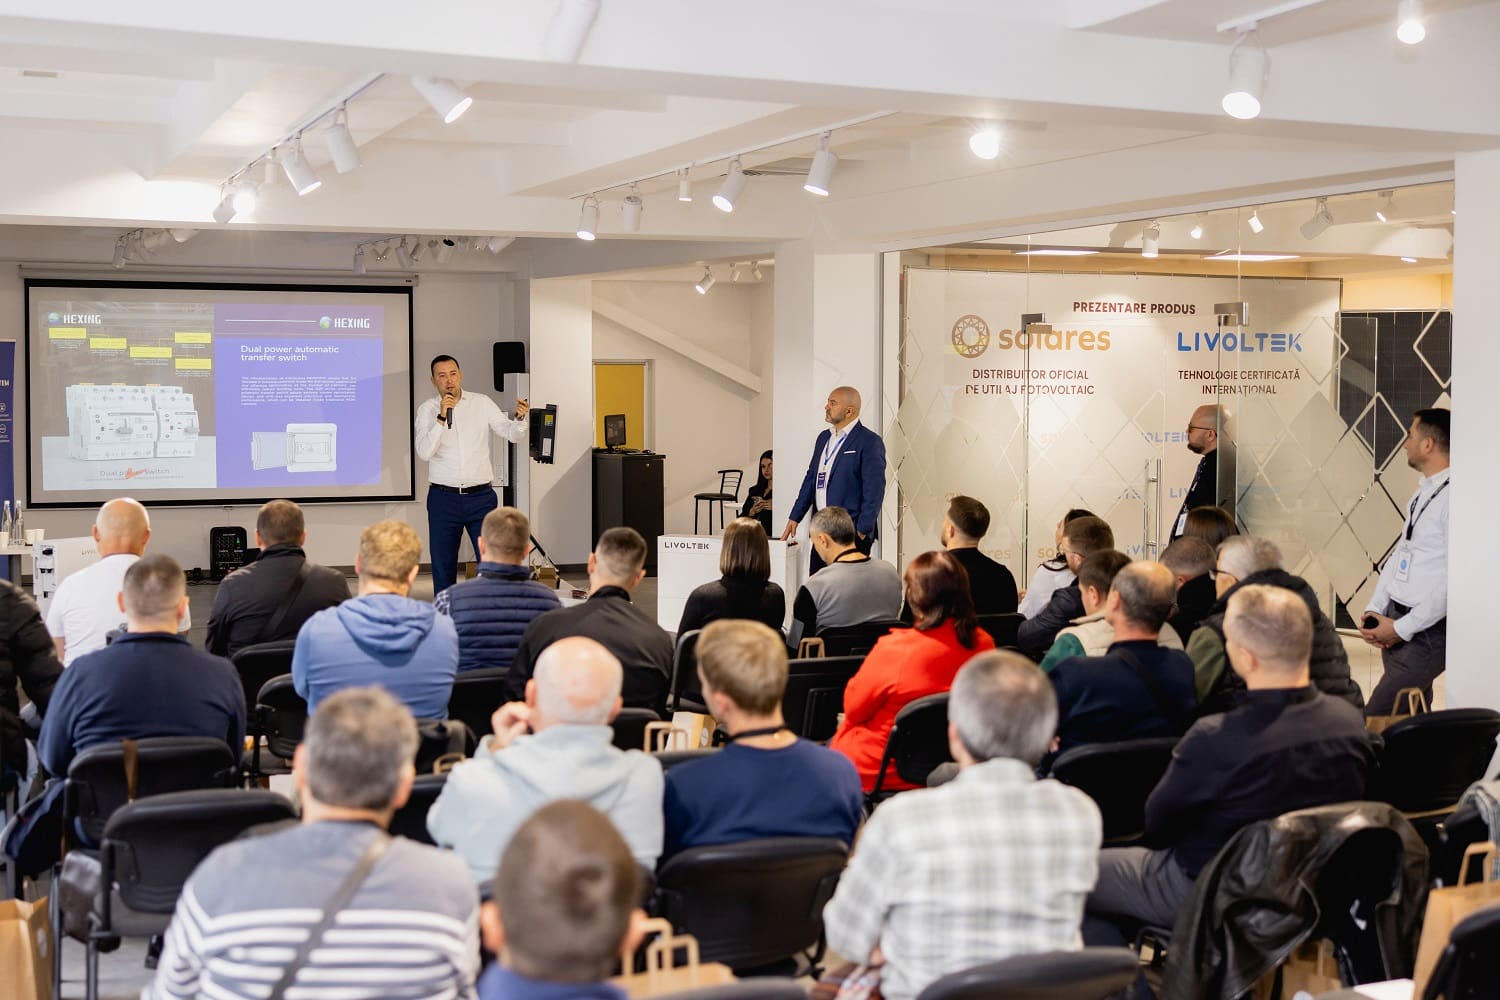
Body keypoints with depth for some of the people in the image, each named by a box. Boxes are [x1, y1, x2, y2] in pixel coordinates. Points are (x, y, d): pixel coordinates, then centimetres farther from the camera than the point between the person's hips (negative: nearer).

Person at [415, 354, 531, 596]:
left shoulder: (482, 403, 3)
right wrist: (442, 417, -21)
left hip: (481, 496, 0)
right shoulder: (427, 410, 1)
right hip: (443, 497, 0)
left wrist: (520, 418, -24)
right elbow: (424, 452, -12)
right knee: (443, 566, 7)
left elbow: (513, 433, -3)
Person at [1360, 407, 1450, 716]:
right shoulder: (1423, 493, 11)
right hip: (1397, 624, 9)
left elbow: (1453, 582, -21)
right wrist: (1374, 610, 7)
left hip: (1427, 633, -9)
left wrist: (1402, 628, -16)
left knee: (1374, 721, -14)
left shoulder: (1450, 497, -19)